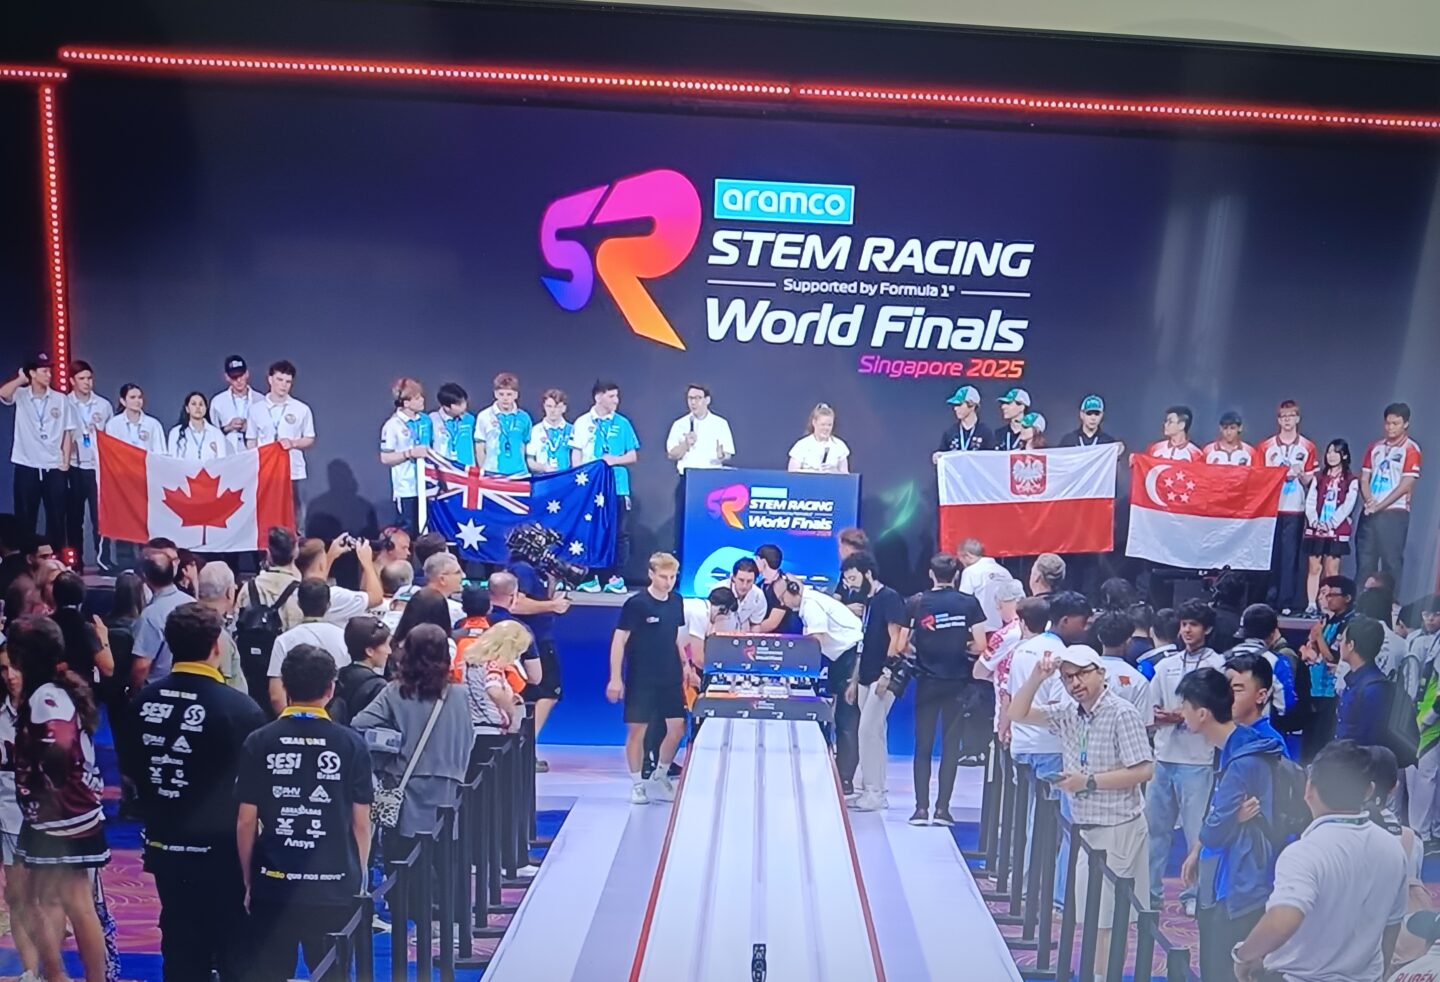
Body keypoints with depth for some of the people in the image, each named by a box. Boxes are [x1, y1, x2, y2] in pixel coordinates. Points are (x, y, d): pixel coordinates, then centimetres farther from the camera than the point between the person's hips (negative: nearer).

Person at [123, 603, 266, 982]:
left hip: (165, 845, 5)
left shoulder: (144, 701, -5)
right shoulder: (239, 707, -21)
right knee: (236, 951, 10)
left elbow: (131, 768, 9)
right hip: (222, 849, -5)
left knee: (180, 950, 18)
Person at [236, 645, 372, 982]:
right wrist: (360, 878, 11)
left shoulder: (259, 742, -4)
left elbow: (246, 821, -1)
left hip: (274, 885, 1)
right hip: (335, 887, 0)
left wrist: (248, 880, 11)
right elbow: (360, 823, -2)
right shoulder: (352, 743, -6)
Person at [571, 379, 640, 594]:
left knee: (620, 533, 0)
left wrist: (614, 460, -10)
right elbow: (576, 455, 3)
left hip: (618, 486, 1)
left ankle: (617, 578, 8)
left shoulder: (622, 424, 6)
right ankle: (591, 577, 12)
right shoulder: (582, 423, 3)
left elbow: (632, 455, 8)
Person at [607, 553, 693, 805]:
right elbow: (619, 641, -12)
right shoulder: (636, 603, -13)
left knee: (677, 727, 5)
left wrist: (686, 666, 11)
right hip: (640, 679, -5)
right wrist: (615, 678, -15)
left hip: (671, 677, 5)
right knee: (637, 730, 2)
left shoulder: (677, 602, 4)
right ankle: (638, 784, 17)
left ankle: (660, 776, 25)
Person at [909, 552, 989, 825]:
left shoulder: (916, 604, -3)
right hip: (958, 683, 0)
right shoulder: (970, 603, -4)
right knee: (951, 746, 7)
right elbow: (980, 646, -7)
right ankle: (942, 809, 7)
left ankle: (921, 809, 5)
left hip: (927, 682, 0)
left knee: (923, 746, 7)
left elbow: (901, 645, -4)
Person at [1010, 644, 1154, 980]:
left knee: (1107, 915, 2)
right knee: (1090, 913, 15)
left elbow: (1144, 771, -18)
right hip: (1083, 826, 7)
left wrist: (1089, 782, -18)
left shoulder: (1121, 713, -15)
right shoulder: (1068, 714, 6)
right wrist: (1037, 678, -6)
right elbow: (1018, 713, 8)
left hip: (1117, 828, -7)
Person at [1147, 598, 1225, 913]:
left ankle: (1196, 894, 14)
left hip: (1197, 760, -5)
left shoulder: (1217, 665, -1)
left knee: (1197, 829, 0)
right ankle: (1149, 890, 19)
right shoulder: (1166, 665, 15)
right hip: (1163, 755, 5)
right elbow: (1150, 708, 16)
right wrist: (1161, 717, -4)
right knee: (1154, 826, 10)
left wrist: (1188, 717, -16)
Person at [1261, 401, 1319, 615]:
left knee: (1290, 556, -1)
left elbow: (1310, 481, 7)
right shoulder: (1266, 446, 7)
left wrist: (1300, 474, -13)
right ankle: (1267, 600, 7)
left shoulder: (1307, 447, 7)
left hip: (1295, 510, 0)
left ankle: (1286, 603, 3)